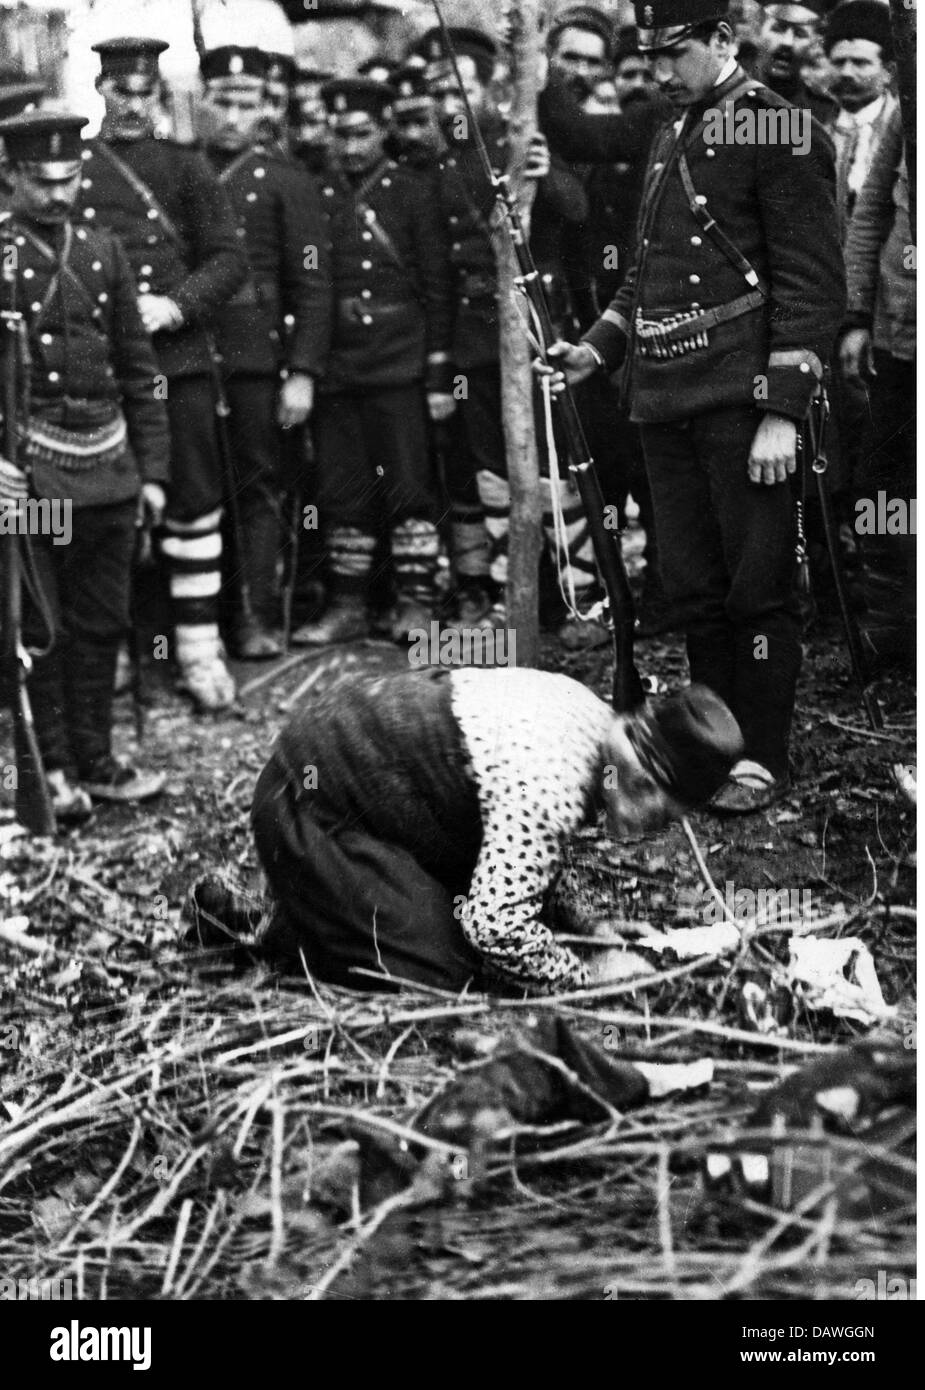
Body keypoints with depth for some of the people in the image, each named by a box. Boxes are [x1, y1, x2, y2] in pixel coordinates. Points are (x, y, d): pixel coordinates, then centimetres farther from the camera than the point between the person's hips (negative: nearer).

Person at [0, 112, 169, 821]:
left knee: (103, 623, 12)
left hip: (108, 465, 5)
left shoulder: (103, 251, 10)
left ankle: (95, 761, 24)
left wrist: (151, 468, 10)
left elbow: (139, 368, 13)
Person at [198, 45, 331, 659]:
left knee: (258, 486, 2)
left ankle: (259, 617, 5)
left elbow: (313, 285, 0)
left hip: (257, 358, -2)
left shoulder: (286, 182, 4)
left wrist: (302, 373, -7)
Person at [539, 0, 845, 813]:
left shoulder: (782, 135, -6)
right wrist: (598, 350, 11)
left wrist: (783, 412, -16)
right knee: (692, 586, 12)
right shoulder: (672, 140, 18)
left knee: (757, 584, -1)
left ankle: (762, 759, 8)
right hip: (667, 402, 8)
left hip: (742, 402, -8)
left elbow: (813, 281, -11)